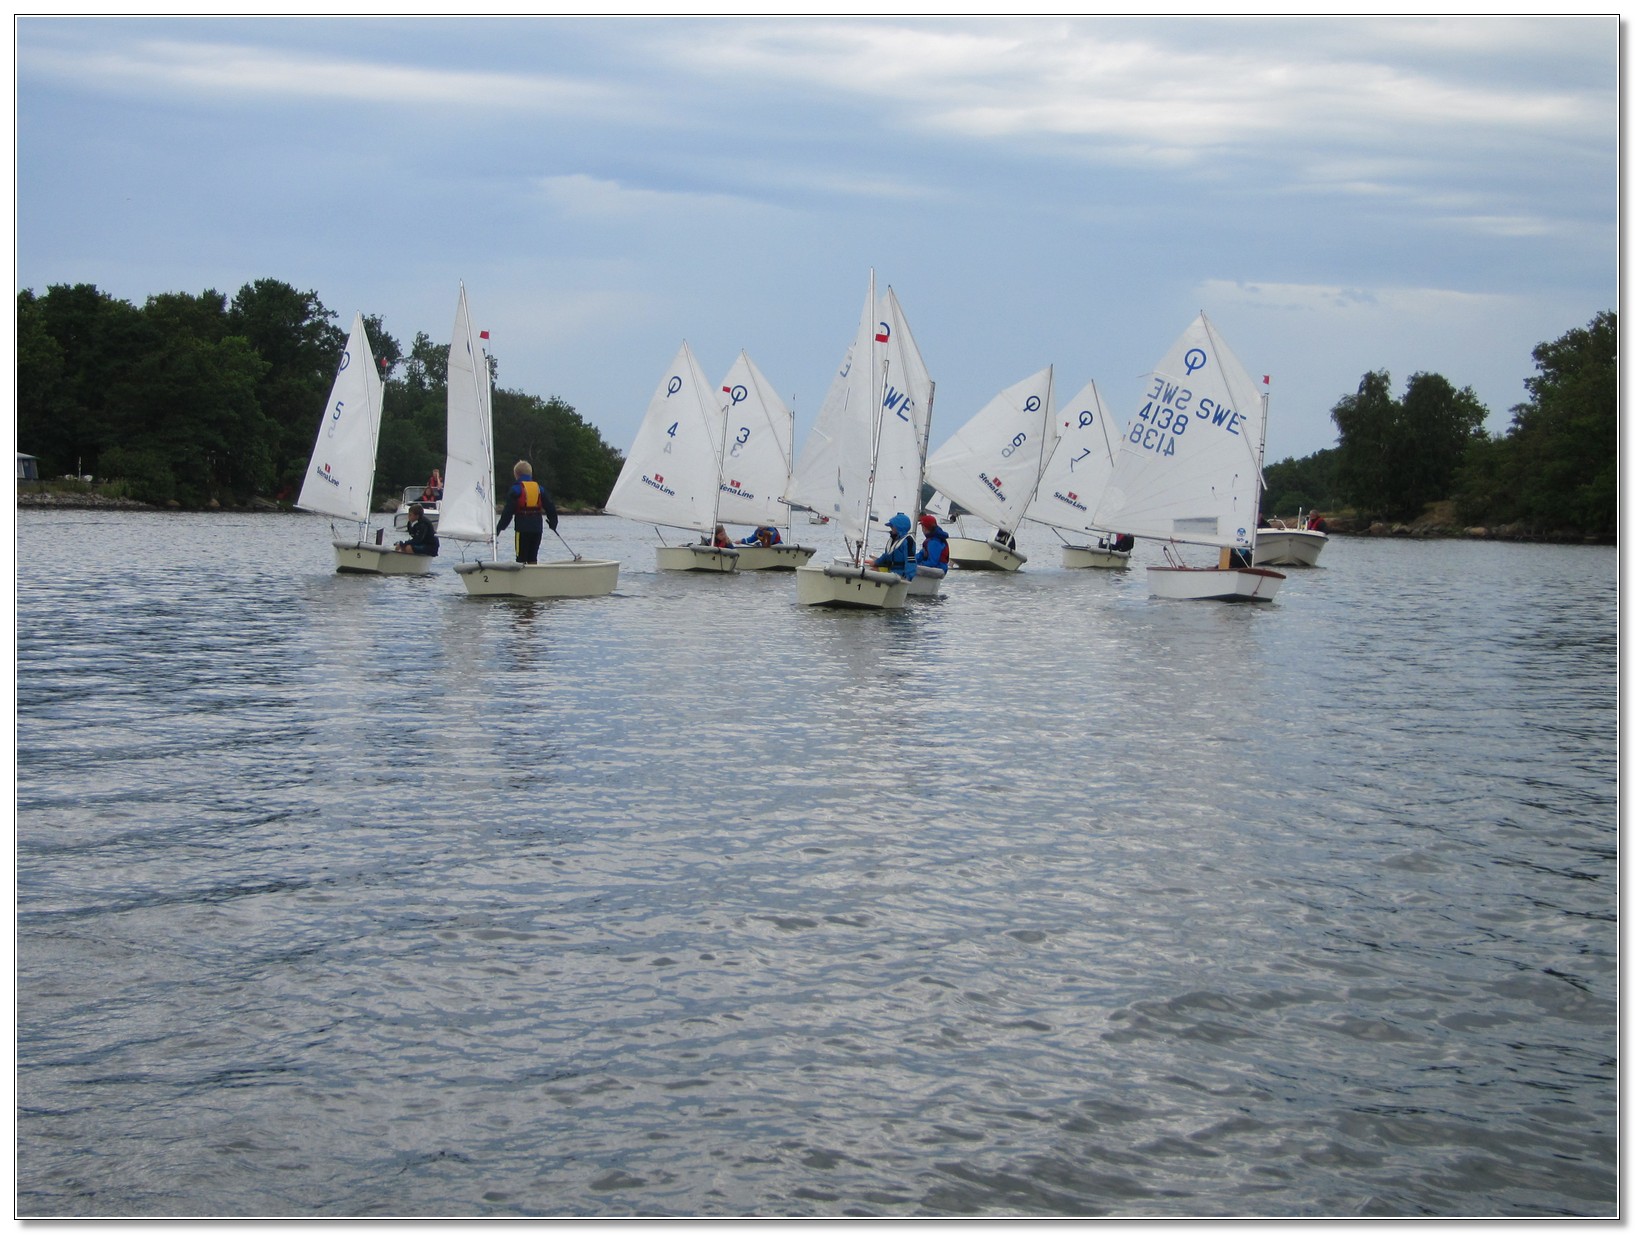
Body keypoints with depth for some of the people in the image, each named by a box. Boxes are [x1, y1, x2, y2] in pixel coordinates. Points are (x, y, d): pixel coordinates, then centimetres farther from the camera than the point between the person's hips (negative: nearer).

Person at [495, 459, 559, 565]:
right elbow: (550, 507, 10)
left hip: (523, 527, -4)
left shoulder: (516, 488, -5)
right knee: (533, 557, 12)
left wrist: (501, 526, -4)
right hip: (537, 527, 4)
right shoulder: (539, 488, 8)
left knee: (521, 557, -1)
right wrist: (553, 522, 23)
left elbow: (509, 510, -9)